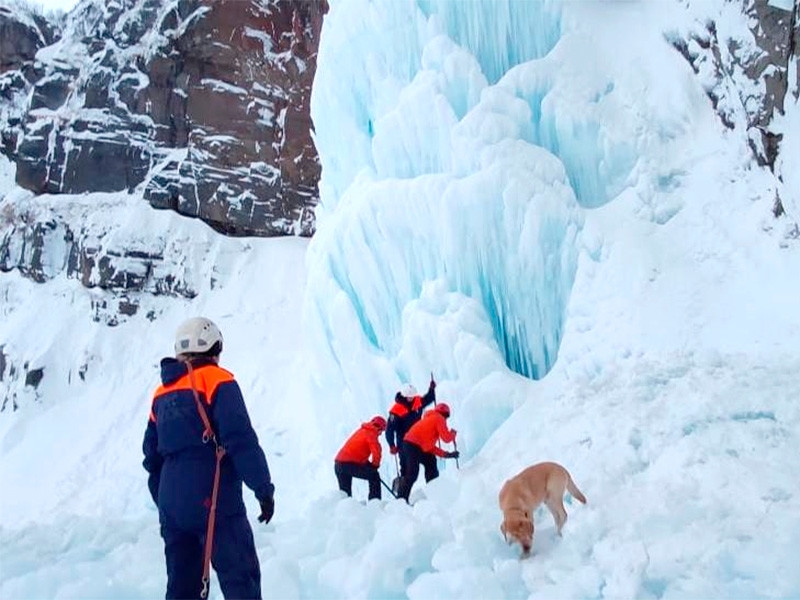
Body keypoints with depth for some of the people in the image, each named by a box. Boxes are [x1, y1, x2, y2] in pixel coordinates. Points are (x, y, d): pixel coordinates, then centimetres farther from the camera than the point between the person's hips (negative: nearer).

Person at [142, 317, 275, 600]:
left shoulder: (162, 393, 15)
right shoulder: (217, 381, -6)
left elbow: (152, 455, 18)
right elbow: (241, 440, -15)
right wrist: (264, 488, -12)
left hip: (172, 505, 7)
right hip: (213, 501, -7)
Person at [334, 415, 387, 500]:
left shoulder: (362, 430, 23)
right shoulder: (371, 433, -4)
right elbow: (376, 450, -16)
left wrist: (367, 463, 23)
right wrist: (375, 465, 1)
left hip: (338, 464, 8)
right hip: (349, 464, -8)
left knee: (344, 493, 18)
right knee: (374, 476, 4)